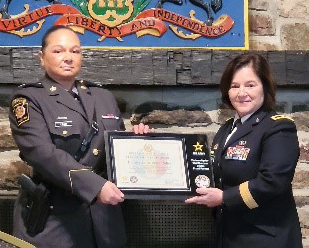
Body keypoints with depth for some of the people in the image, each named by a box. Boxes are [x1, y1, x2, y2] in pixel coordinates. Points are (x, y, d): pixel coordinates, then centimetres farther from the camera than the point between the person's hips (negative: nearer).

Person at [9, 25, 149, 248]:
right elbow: (43, 153, -18)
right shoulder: (29, 98, -4)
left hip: (103, 216, 5)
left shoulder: (104, 97, 12)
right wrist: (95, 186, -27)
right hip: (52, 220, -4)